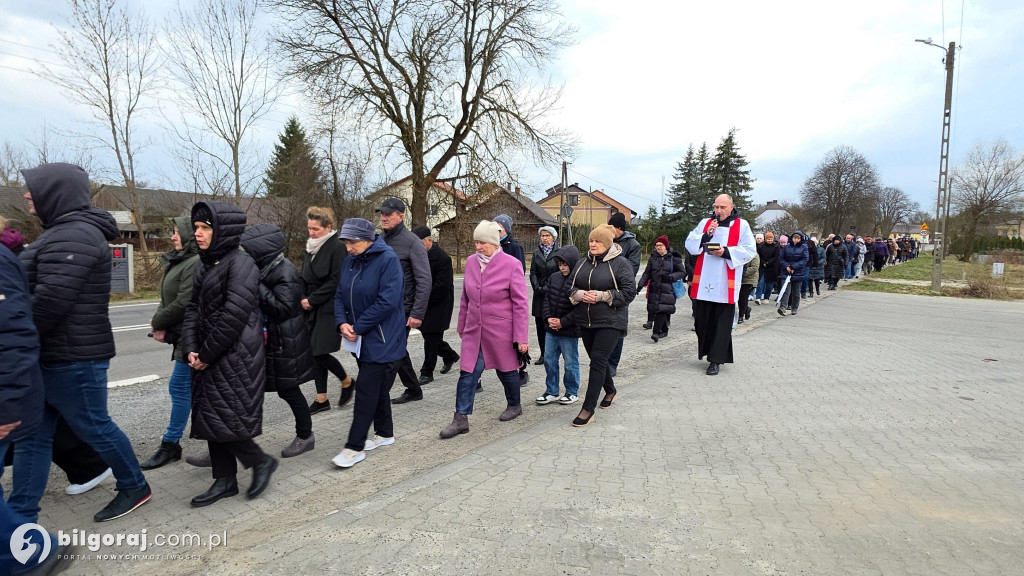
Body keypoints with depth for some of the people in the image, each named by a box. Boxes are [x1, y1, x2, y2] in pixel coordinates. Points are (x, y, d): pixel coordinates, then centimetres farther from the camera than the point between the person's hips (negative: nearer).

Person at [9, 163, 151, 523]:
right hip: (55, 355, 10)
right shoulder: (65, 232, 15)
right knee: (32, 435, 12)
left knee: (93, 427, 5)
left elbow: (51, 299, -25)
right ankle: (22, 516, 21)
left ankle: (135, 487, 23)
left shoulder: (73, 235, -19)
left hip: (73, 358, -10)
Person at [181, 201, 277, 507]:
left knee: (223, 419, -7)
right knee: (209, 419, 12)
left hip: (236, 357, -9)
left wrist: (206, 353, -14)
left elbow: (233, 316, -20)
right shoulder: (205, 265, 13)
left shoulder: (241, 264, -14)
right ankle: (224, 480, 25)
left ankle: (261, 461, 15)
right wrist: (191, 349, -3)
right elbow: (194, 308, 11)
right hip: (210, 358, 9)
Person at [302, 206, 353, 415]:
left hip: (330, 308, -7)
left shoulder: (337, 247, -11)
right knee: (315, 353, 7)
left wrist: (312, 300, -13)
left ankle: (347, 382, 16)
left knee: (321, 353, -9)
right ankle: (321, 399, 17)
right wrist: (304, 300, 3)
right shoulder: (311, 248, 12)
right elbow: (305, 279, 18)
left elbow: (336, 281, -16)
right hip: (313, 309, 8)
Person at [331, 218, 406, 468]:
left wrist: (358, 327, -19)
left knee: (367, 388, -6)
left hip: (382, 339, -7)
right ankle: (384, 433, 31)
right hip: (360, 338, 7)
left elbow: (388, 301, -24)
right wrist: (342, 322, -9)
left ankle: (355, 447, 1)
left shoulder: (388, 260, -17)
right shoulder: (350, 260, 6)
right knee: (377, 386, 17)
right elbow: (340, 295, 9)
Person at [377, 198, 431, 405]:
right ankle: (413, 390, 27)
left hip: (402, 309, -7)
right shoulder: (382, 240, 11)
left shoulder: (412, 242, -10)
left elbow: (424, 281, -14)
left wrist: (417, 313, -20)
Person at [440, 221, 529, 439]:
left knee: (506, 369, 14)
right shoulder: (471, 261, 3)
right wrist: (462, 325, 17)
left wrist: (521, 337, -13)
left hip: (501, 331, -4)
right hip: (474, 330, 4)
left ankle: (514, 405, 39)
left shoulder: (511, 264, -13)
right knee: (467, 372, -1)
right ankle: (461, 419, 7)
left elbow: (520, 304, -12)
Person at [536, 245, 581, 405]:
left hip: (569, 332, -6)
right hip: (551, 329, 7)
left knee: (571, 362, 8)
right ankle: (551, 392, 26)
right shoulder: (554, 277, 5)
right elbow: (547, 298, 11)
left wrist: (562, 322, -17)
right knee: (549, 360, 13)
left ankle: (572, 392, 25)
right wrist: (548, 317, -3)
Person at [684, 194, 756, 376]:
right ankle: (707, 352, 24)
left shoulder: (741, 225, 3)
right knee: (703, 321, 8)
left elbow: (749, 251, -4)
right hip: (703, 283, 3)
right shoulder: (705, 223, 12)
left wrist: (726, 252, -16)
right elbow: (689, 244, 6)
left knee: (722, 324, -2)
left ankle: (716, 359, 4)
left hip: (725, 284, -3)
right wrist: (705, 236, -10)